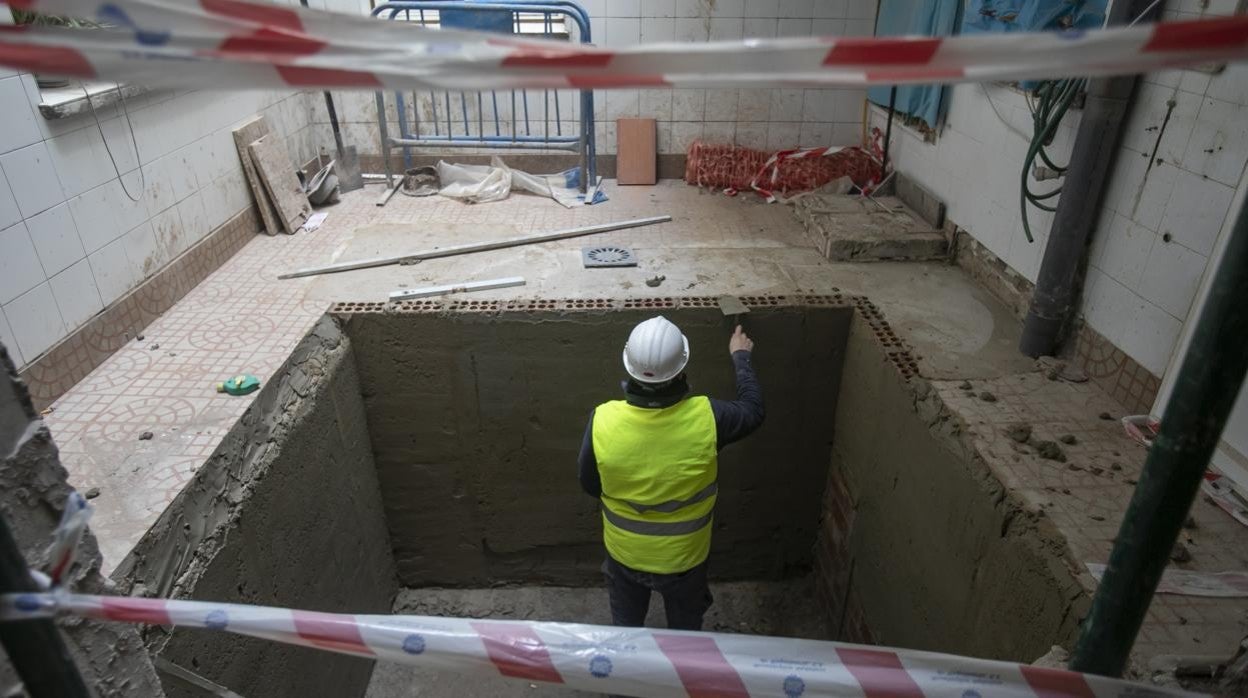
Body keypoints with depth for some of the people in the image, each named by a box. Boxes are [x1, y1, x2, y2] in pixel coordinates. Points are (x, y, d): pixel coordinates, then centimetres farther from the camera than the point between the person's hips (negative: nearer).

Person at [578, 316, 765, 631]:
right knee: (685, 629, 30)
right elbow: (752, 410, -8)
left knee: (626, 626, 31)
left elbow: (590, 485, -11)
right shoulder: (706, 417, -31)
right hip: (683, 556, -1)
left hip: (624, 553, 1)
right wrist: (741, 357, 7)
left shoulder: (602, 421, -29)